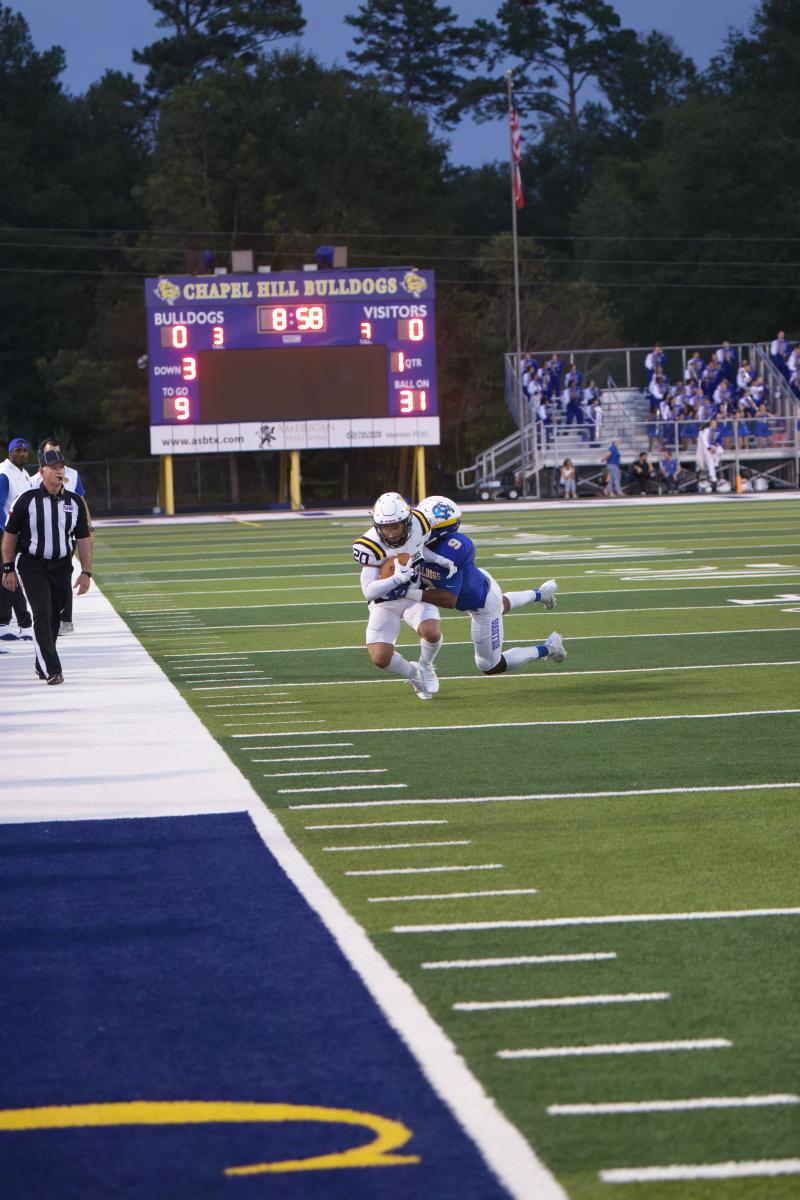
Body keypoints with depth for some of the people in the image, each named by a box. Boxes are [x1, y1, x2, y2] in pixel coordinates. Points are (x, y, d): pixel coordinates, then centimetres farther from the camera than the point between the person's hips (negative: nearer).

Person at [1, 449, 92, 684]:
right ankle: (52, 670, -19)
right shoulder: (27, 500, -8)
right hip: (31, 565, -4)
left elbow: (84, 538, 7)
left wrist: (86, 572, 1)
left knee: (54, 618, 9)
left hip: (61, 567, 4)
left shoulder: (75, 502, 2)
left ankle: (42, 665, 26)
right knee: (42, 613, -15)